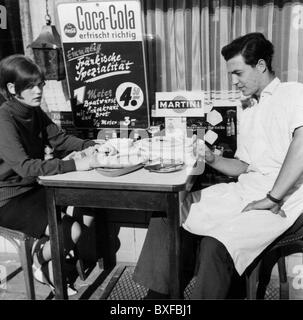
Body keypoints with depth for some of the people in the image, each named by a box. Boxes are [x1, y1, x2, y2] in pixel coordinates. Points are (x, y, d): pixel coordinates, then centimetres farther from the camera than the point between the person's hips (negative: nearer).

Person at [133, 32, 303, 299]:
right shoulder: (248, 114, 22)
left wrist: (272, 199, -22)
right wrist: (213, 160, 3)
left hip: (281, 200, -8)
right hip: (243, 191, 8)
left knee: (216, 245, -29)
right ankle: (158, 293, 4)